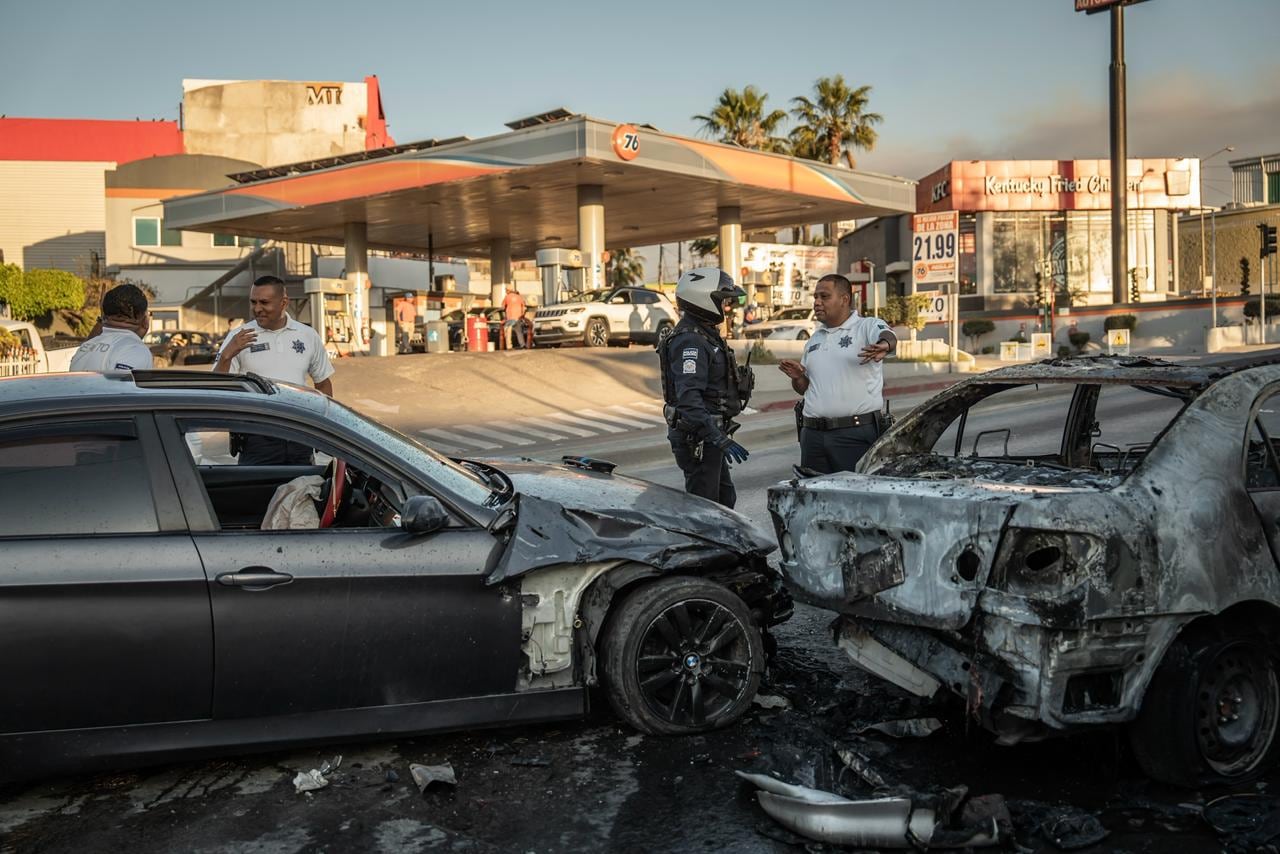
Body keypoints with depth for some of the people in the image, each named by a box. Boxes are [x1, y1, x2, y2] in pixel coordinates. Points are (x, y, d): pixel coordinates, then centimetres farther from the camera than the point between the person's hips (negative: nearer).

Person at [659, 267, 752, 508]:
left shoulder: (705, 334, 15)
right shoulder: (690, 341, -19)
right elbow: (688, 398, -30)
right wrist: (719, 439, -35)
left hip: (707, 435, 11)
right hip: (698, 439, -11)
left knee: (724, 499, 18)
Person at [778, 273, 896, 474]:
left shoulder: (868, 326, -1)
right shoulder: (815, 338, 19)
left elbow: (888, 336, -25)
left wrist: (884, 345, -48)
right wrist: (797, 377, 2)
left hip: (855, 434, -6)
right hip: (812, 434, 6)